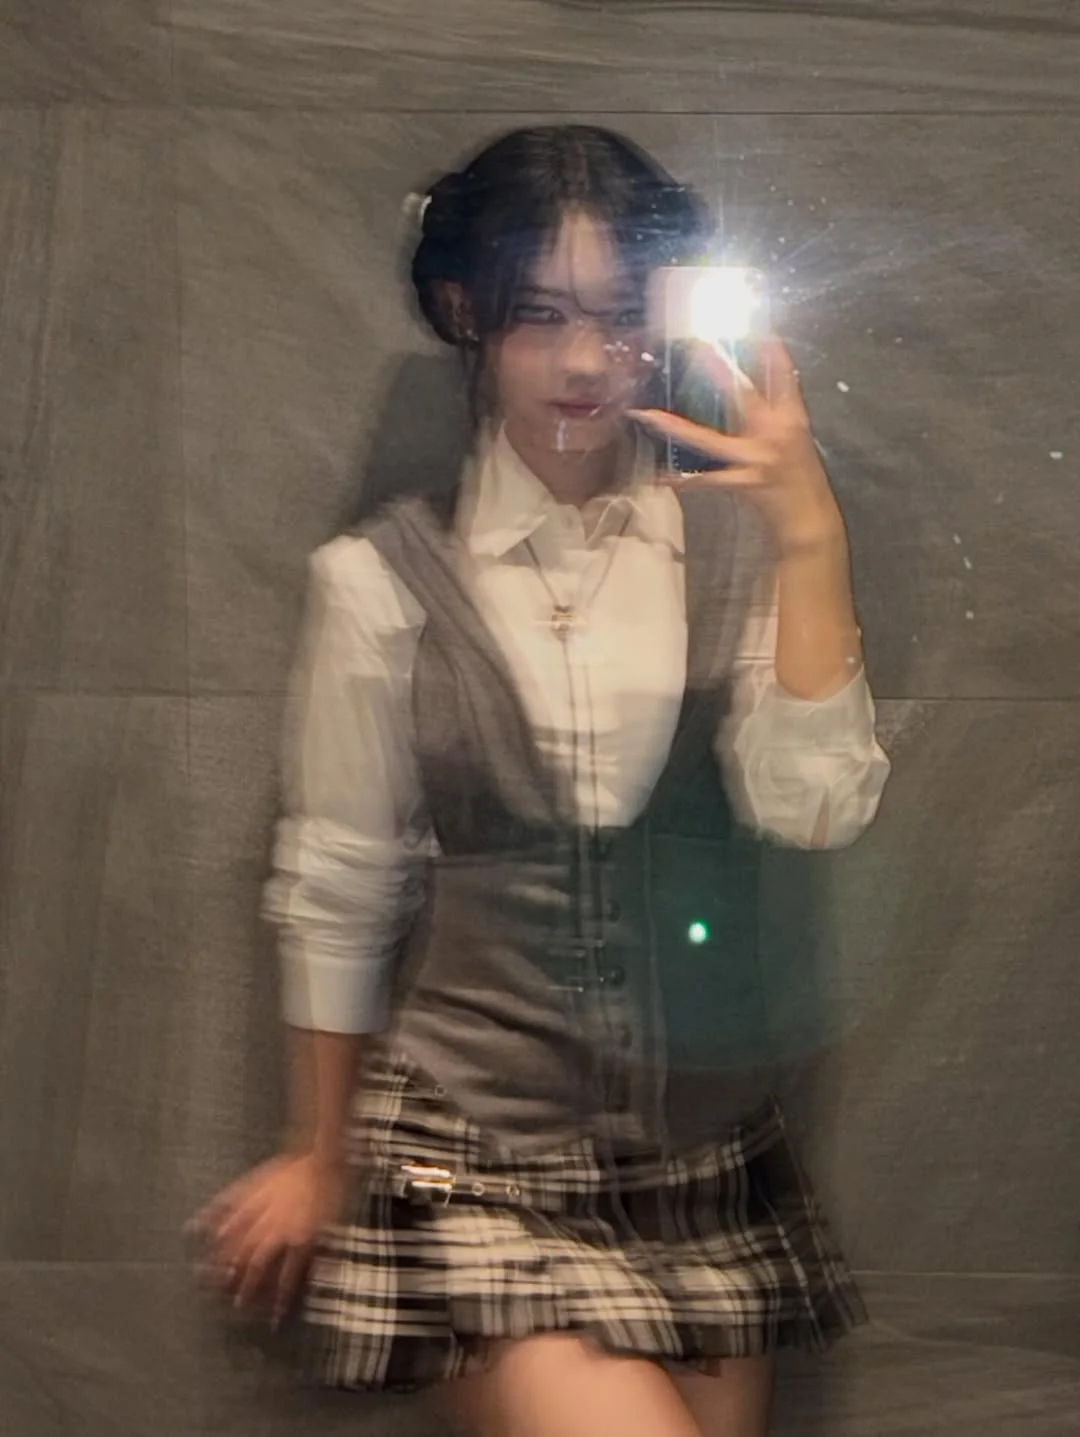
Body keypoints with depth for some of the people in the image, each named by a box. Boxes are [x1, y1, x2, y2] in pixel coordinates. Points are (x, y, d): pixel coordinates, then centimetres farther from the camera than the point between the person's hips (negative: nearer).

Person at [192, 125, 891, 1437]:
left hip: (708, 1149, 3)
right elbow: (335, 888, 1)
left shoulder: (737, 542, 0)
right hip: (474, 1157, -3)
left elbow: (814, 810, -10)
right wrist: (321, 1157, 10)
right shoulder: (382, 578, -6)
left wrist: (811, 542, -18)